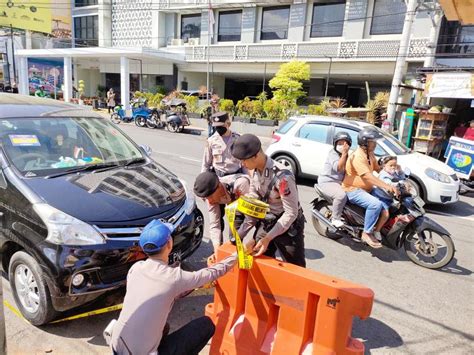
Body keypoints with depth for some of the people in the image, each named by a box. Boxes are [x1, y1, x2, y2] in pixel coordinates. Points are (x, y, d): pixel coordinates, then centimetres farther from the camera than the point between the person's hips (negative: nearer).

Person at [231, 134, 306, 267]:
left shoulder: (282, 176, -29)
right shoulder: (254, 172, -6)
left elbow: (291, 213, -24)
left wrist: (268, 238, -24)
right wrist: (242, 234, -7)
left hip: (288, 225, -6)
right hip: (265, 223, 7)